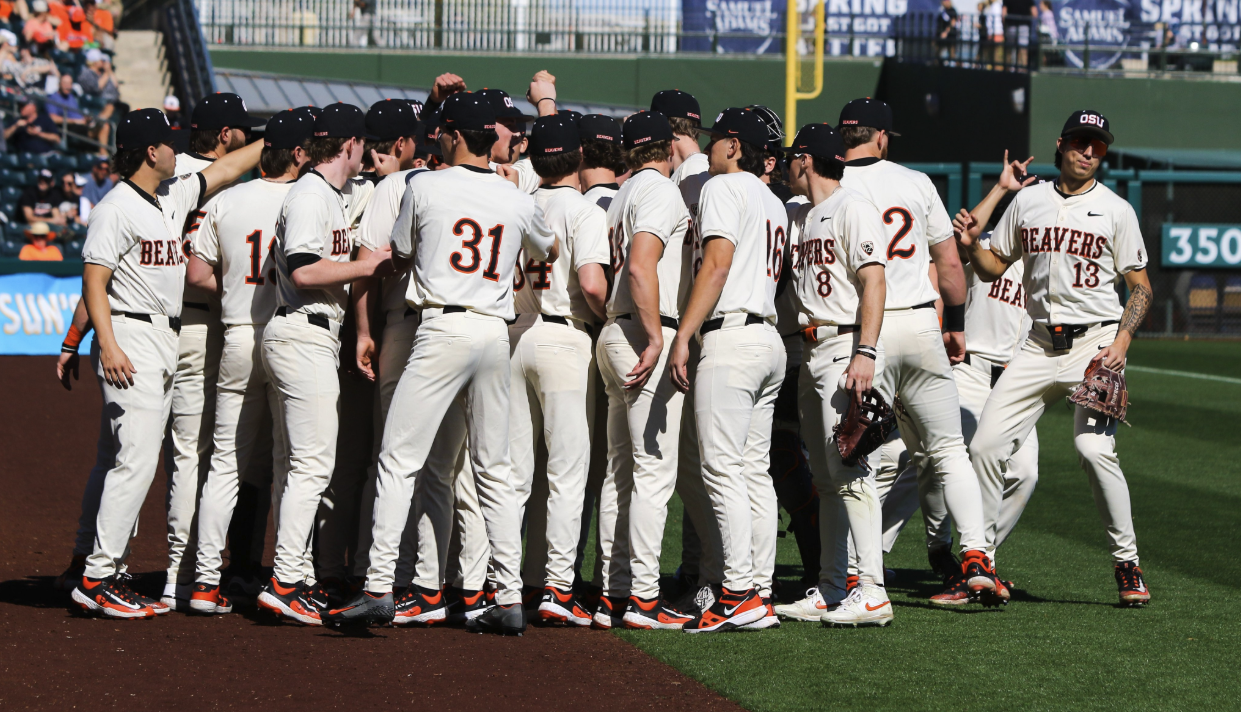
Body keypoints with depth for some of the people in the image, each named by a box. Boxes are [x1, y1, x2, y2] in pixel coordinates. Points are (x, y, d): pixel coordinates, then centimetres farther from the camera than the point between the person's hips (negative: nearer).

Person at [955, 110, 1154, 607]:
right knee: (986, 445, -4)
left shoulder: (1116, 210, 3)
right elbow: (993, 269, 18)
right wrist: (971, 244, -3)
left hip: (1097, 341, -4)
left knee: (1094, 447, -23)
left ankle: (1127, 564, -9)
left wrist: (1123, 338, -11)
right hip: (1041, 344, 4)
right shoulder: (1028, 201, 11)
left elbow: (1140, 286, 4)